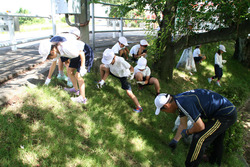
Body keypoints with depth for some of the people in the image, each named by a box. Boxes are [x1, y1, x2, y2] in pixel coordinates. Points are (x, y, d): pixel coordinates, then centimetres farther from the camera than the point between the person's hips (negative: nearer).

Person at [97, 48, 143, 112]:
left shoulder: (120, 61, -41)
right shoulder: (108, 60, -23)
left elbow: (131, 68, -30)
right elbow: (107, 72, -9)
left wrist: (131, 73, -50)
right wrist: (102, 81, -14)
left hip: (123, 76, -6)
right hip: (114, 73, 6)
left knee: (129, 93, -16)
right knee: (101, 66, -1)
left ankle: (139, 108, -3)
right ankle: (101, 82, 24)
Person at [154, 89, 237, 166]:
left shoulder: (184, 103, -29)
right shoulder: (179, 100, 4)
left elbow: (200, 126, -22)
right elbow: (183, 125, 15)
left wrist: (187, 132, -3)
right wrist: (174, 141, 22)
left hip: (226, 115, -10)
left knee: (199, 139, -13)